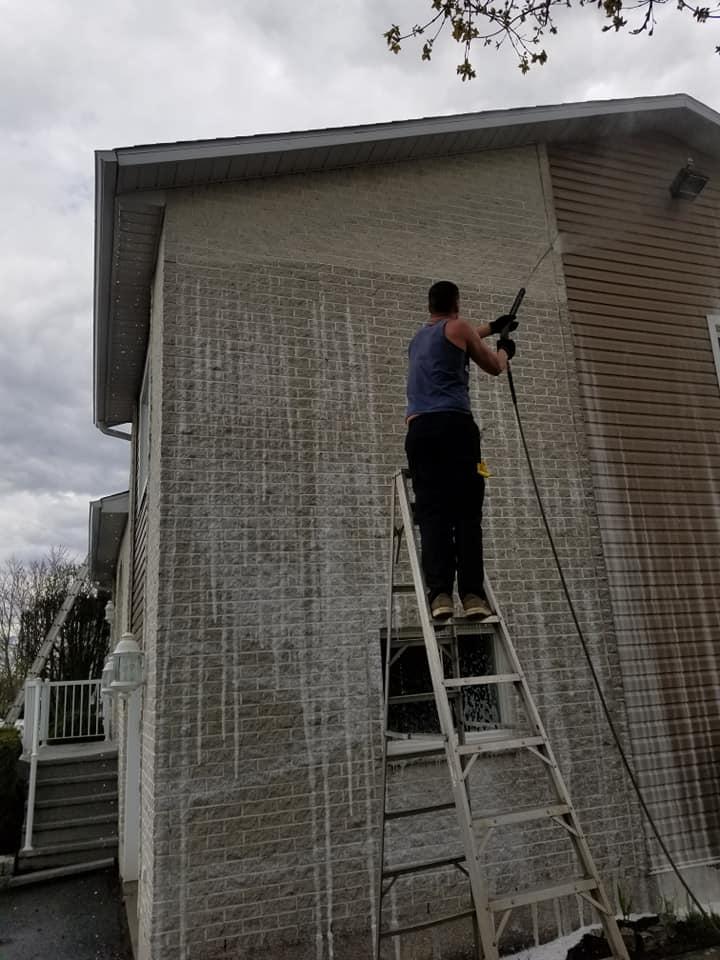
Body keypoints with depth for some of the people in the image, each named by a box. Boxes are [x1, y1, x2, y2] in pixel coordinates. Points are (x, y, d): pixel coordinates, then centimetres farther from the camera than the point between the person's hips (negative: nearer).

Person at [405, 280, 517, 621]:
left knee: (432, 514, -6)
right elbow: (494, 367, 22)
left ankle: (439, 595, -18)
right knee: (466, 513, -8)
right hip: (453, 425, -5)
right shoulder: (457, 327, 11)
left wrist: (491, 327, 63)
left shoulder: (418, 338, 31)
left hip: (418, 429, 5)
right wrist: (505, 349, 44)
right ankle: (472, 595, -15)